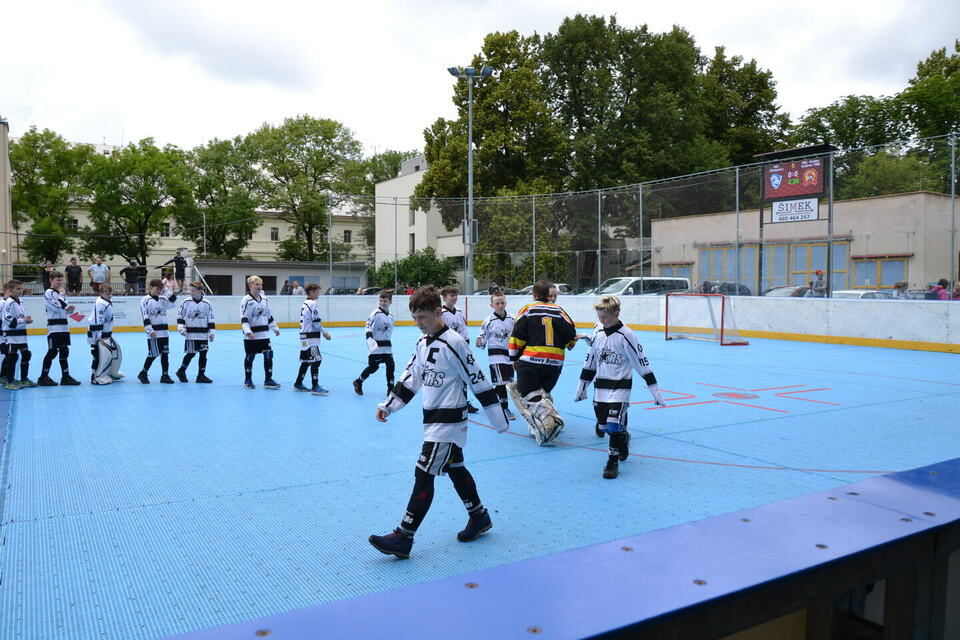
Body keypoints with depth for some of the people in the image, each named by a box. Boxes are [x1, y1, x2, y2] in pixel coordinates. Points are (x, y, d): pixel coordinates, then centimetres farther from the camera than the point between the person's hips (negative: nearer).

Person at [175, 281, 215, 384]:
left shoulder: (206, 304, 1)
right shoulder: (186, 302, -2)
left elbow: (211, 319, 5)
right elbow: (180, 316, 4)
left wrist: (211, 333, 2)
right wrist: (181, 328, -7)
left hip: (203, 335, 2)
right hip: (190, 334, -2)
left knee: (203, 354, 3)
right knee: (190, 354, 2)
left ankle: (201, 375, 11)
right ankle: (181, 371, 23)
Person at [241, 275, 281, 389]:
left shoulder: (264, 299, 9)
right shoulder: (246, 300, -10)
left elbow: (269, 316, 19)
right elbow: (243, 319, -16)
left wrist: (275, 328, 19)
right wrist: (248, 332, -26)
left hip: (264, 334, 5)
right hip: (251, 336, -5)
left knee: (269, 355, -2)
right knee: (249, 357, 6)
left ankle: (268, 380, 4)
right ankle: (248, 380, 21)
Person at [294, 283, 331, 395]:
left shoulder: (305, 304, 16)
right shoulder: (312, 304, -14)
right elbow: (316, 323, -17)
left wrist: (323, 332, 18)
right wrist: (325, 333, -5)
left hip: (304, 338, 10)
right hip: (311, 338, -10)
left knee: (306, 361, 16)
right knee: (316, 360, -10)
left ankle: (298, 384, 23)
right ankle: (315, 387, -11)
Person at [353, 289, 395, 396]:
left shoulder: (391, 316, 8)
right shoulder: (375, 313, -13)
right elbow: (368, 328, -16)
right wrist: (371, 341, -27)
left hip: (386, 345, 6)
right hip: (375, 346, -6)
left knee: (390, 365, 0)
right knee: (373, 366, -1)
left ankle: (390, 389, 8)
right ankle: (358, 382, 21)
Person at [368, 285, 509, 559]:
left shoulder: (453, 343, -18)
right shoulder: (422, 342, 8)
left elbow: (478, 381, -16)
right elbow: (411, 377, 15)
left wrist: (498, 419, -12)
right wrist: (388, 405, 7)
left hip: (449, 421, -9)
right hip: (432, 418, 9)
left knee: (424, 474, -8)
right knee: (454, 468, 18)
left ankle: (403, 538, -4)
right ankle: (479, 516, 35)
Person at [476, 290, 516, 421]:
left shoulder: (511, 319, 4)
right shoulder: (488, 321, -7)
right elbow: (483, 336, -3)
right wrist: (480, 342, -23)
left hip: (509, 353, 5)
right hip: (495, 354, -5)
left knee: (509, 381, 12)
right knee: (501, 382, -9)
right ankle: (504, 408, -1)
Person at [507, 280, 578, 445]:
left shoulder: (527, 310, 0)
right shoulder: (559, 311, 7)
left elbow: (517, 337, -4)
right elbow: (571, 334, 7)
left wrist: (514, 359, 7)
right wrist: (566, 345, 28)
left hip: (531, 362, -4)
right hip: (555, 363, 4)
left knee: (530, 394, -2)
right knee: (542, 392, 20)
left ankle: (549, 420, -26)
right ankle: (538, 427, 11)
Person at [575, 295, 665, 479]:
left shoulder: (626, 336, -13)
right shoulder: (598, 334, 4)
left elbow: (642, 362, -10)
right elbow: (590, 362, 13)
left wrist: (654, 390, -9)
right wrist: (582, 387, 17)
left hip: (620, 387, -5)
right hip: (600, 387, 6)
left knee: (614, 425, -15)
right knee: (603, 425, 10)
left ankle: (613, 461, 1)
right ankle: (623, 439, 40)